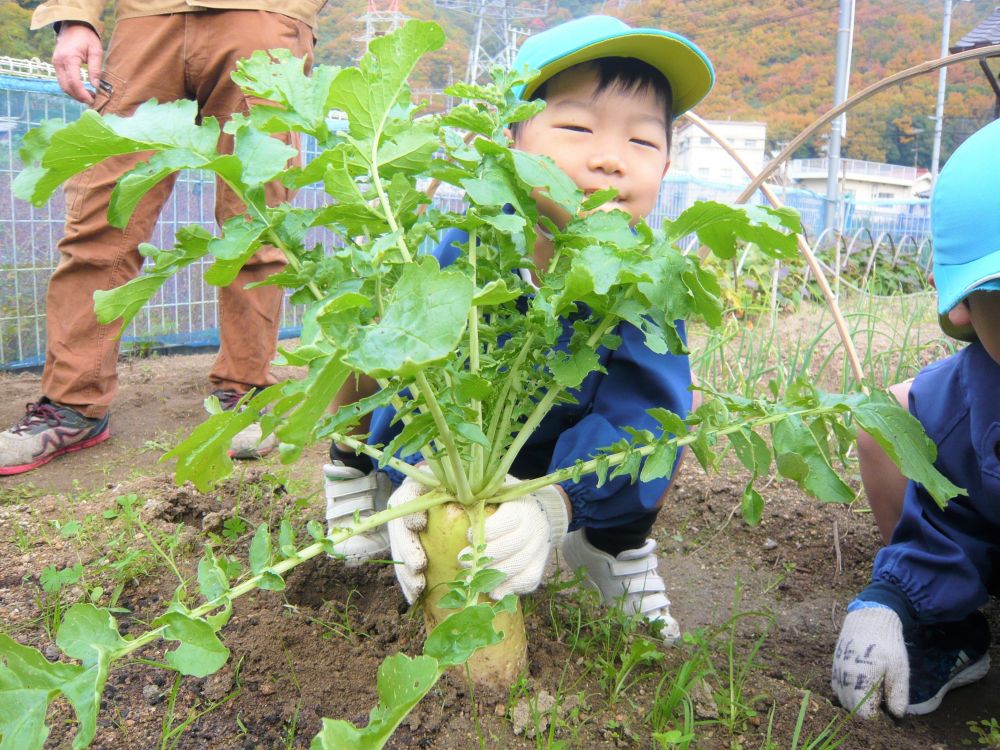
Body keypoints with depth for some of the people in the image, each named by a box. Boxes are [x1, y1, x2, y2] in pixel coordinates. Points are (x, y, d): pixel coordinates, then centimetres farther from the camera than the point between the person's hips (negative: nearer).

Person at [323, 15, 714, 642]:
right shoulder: (468, 246, -28)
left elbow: (637, 414, -36)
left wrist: (553, 505, -51)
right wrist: (419, 484, -43)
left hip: (564, 461, 1)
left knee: (665, 389, -23)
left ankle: (618, 547, 4)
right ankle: (354, 471, 9)